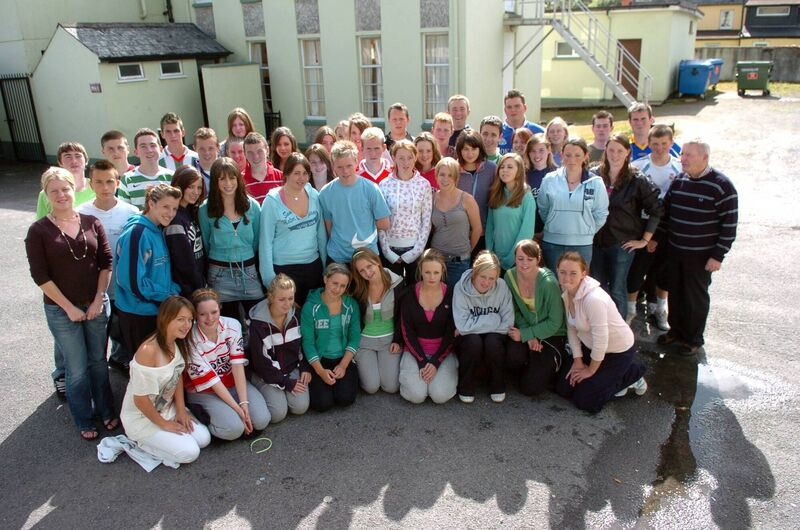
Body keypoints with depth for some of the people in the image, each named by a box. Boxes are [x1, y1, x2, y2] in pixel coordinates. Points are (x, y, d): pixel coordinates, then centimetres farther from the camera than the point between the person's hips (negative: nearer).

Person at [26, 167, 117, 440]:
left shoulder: (92, 223, 0)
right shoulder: (38, 230, -6)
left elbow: (106, 262, 1)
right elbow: (40, 275, -8)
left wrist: (98, 300, -6)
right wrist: (69, 307, -10)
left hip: (96, 304, 2)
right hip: (61, 310, -2)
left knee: (98, 361, 13)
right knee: (77, 368, 7)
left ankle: (106, 411, 31)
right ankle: (84, 420, 25)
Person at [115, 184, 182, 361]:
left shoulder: (158, 231, 8)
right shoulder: (136, 233, -19)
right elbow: (133, 280, -23)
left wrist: (175, 291, -1)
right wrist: (167, 296, -14)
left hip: (158, 311, 8)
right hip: (138, 314, -8)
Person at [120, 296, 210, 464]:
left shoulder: (179, 343, -6)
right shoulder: (148, 350, -31)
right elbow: (140, 399, -25)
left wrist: (181, 410, 0)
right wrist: (164, 424, -14)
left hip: (167, 409, 8)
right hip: (142, 417, -7)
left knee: (203, 439, -3)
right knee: (189, 452, -14)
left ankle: (153, 439, 14)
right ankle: (141, 443, 6)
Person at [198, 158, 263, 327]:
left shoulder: (252, 205, -1)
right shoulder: (205, 210, -6)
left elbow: (257, 241, 7)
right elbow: (205, 244, 5)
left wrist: (249, 262, 9)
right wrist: (218, 262, 11)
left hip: (250, 271, 1)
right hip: (220, 275, -1)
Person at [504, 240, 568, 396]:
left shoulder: (549, 283, -25)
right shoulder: (510, 276, -11)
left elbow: (555, 323, -17)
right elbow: (515, 311, -1)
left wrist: (524, 334, -20)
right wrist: (529, 336, -16)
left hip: (552, 335, -4)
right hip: (527, 331, 4)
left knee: (529, 388, -10)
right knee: (513, 358, -28)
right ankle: (533, 371, 8)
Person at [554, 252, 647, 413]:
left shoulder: (594, 299, -35)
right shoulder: (565, 292, -11)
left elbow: (601, 341, -28)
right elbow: (571, 328, -1)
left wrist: (591, 371, -15)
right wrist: (577, 360, -3)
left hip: (618, 350, -7)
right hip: (589, 346, 7)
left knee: (584, 401, -5)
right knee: (563, 388, 5)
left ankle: (631, 374, 12)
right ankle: (610, 376, 23)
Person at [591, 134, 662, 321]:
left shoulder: (637, 181, -5)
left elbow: (656, 210, -3)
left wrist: (644, 240, -4)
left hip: (622, 244, -3)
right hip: (596, 242, 3)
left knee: (617, 290, 4)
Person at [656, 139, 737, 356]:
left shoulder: (721, 186, -15)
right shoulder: (678, 181, 4)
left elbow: (729, 224, -14)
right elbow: (665, 211, 14)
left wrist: (718, 256, -15)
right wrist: (658, 239, 12)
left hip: (701, 255, -5)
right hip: (674, 251, 6)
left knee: (695, 297, 6)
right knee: (674, 292, 14)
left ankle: (693, 339, 23)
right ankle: (676, 331, 33)